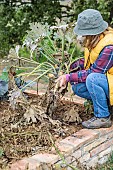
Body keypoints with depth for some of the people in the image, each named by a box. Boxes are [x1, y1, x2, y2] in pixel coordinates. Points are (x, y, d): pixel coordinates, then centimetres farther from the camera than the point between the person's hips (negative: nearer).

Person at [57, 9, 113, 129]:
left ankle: (103, 117, -21)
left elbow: (93, 72, -27)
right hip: (102, 79, 9)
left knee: (92, 79, -34)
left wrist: (69, 77, -22)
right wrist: (72, 66, -1)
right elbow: (89, 62, 12)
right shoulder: (97, 39, 0)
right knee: (77, 87, -7)